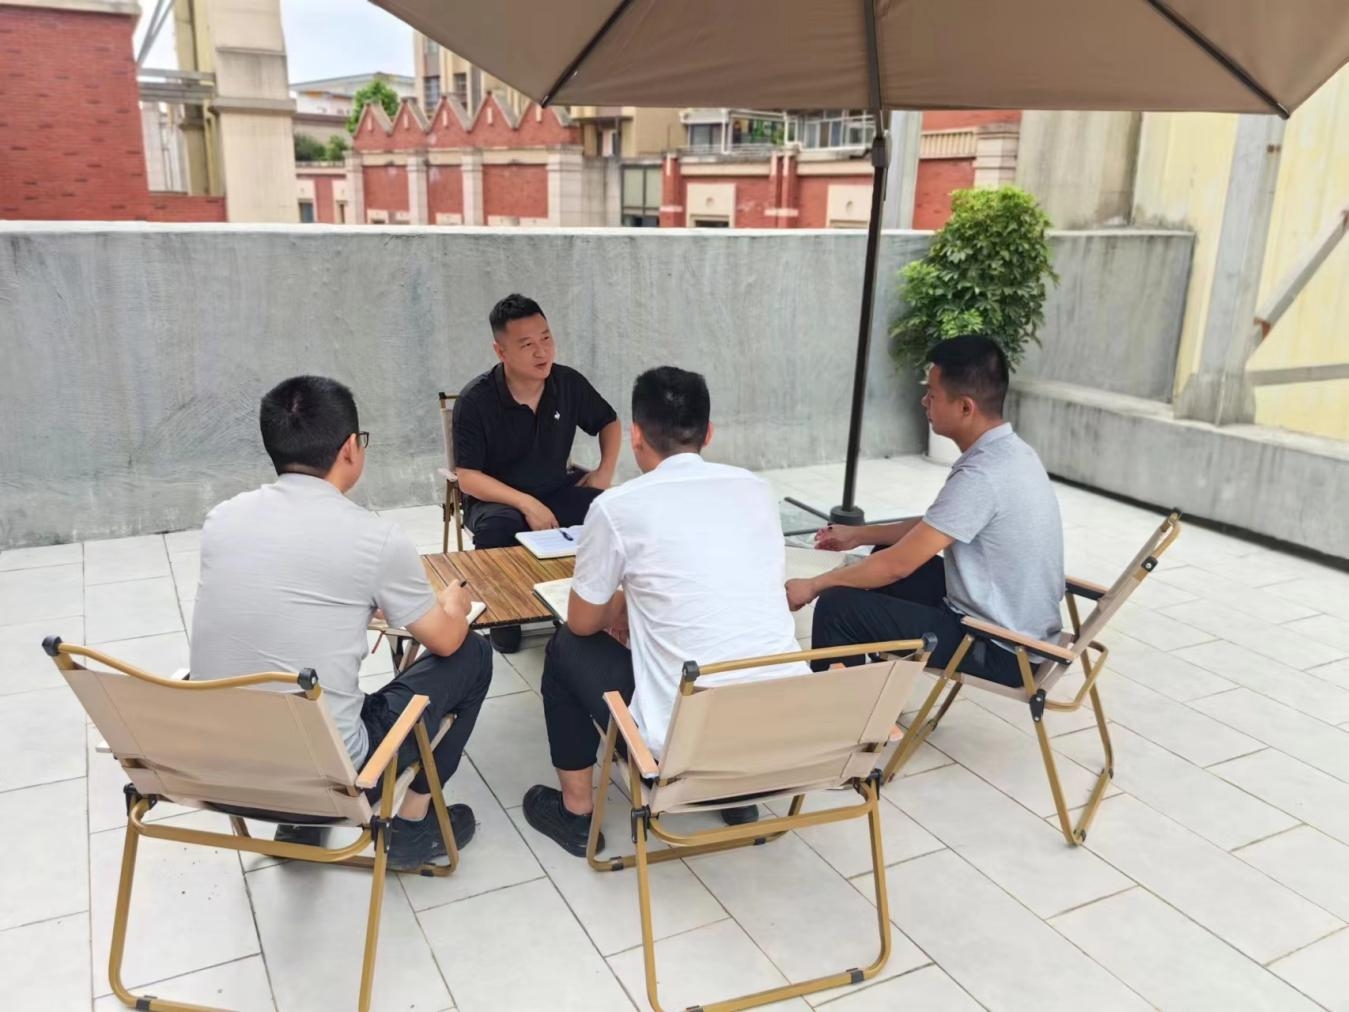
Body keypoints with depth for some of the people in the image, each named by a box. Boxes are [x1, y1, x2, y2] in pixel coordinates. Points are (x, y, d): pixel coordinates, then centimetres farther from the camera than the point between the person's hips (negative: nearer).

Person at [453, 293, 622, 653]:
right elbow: (468, 477, -18)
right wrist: (527, 504, -28)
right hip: (496, 498, -3)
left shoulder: (569, 383, -6)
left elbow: (609, 422, 14)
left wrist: (606, 469, -2)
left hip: (558, 489, 3)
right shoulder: (475, 400, -17)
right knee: (496, 528, -39)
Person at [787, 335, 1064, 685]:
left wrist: (813, 586, -10)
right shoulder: (1009, 452, 3)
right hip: (1023, 629, 10)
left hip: (1000, 648, -10)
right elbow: (933, 527, 17)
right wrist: (860, 535, 19)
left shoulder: (982, 476, -27)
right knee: (885, 553, 21)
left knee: (838, 606, -11)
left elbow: (898, 565, -23)